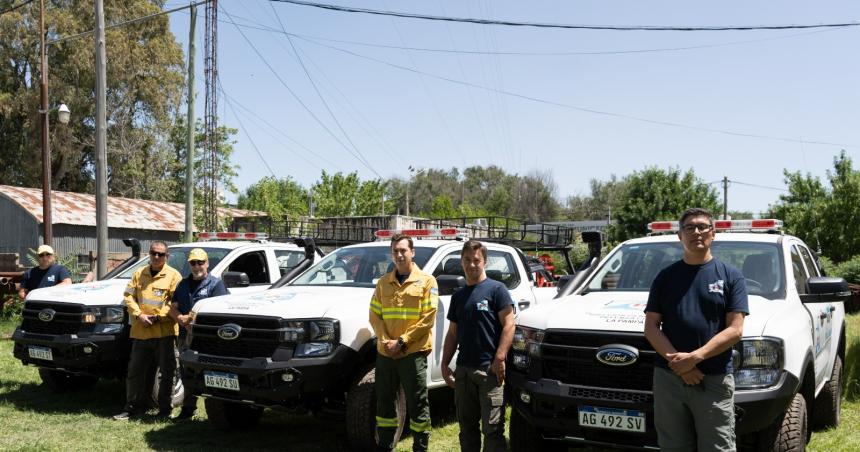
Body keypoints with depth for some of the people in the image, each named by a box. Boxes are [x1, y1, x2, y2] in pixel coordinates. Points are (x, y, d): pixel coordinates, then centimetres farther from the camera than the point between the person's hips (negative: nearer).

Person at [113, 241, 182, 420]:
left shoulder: (173, 276, -2)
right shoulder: (139, 274, 13)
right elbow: (129, 296, 9)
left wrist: (157, 317, -15)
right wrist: (139, 315, -6)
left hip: (165, 331, -4)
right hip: (141, 331, 4)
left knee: (167, 372, 3)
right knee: (135, 370, 9)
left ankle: (164, 409, 13)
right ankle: (133, 407, 21)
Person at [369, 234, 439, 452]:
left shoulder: (426, 281, -1)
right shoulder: (383, 282, 12)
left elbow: (428, 318, -8)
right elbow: (374, 315, 8)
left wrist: (402, 342, -12)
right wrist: (385, 341, -8)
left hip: (414, 352, -4)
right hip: (385, 352, 4)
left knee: (417, 403, 3)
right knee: (385, 402, 12)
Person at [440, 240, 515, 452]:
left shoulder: (496, 289, -3)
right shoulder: (458, 296, 15)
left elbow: (508, 325, -8)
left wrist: (499, 359, -17)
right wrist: (445, 364, 9)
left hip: (490, 370, -6)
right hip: (463, 370, 6)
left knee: (492, 428, -7)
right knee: (467, 427, 13)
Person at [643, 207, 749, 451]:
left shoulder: (731, 276, 5)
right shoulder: (665, 276, 11)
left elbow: (735, 330, -4)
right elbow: (651, 326, 5)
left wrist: (695, 357, -15)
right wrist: (677, 362, -11)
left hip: (715, 380, -2)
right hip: (668, 377, 2)